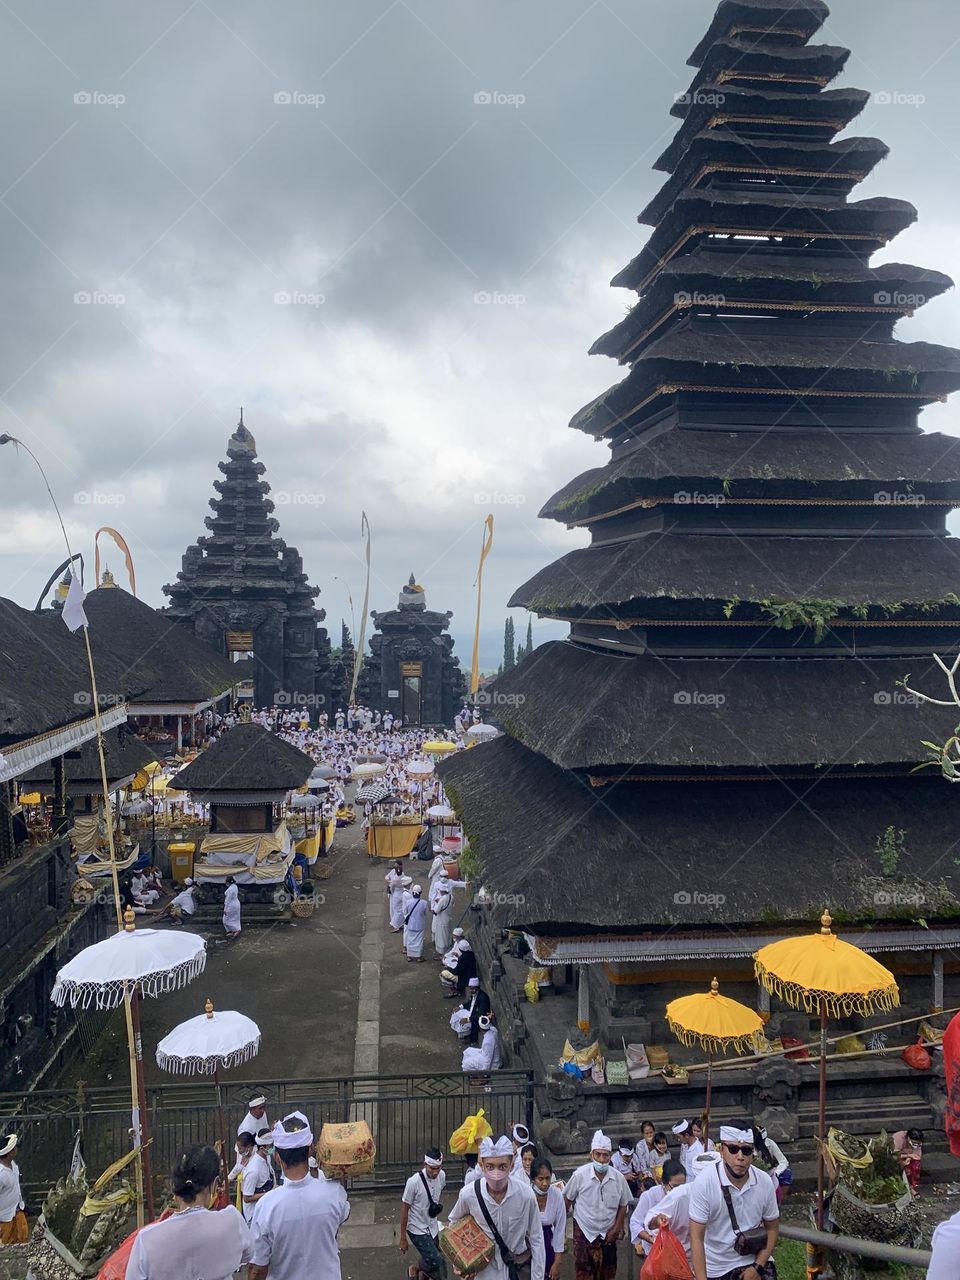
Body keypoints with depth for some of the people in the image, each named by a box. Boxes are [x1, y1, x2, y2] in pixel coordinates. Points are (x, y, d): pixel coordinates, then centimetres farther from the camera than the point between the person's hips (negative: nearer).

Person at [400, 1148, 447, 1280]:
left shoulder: (442, 1176, -11)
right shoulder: (413, 1182, -27)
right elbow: (405, 1210, -16)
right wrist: (403, 1238, -9)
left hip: (433, 1228, 6)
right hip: (417, 1230, -6)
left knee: (436, 1261, 12)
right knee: (436, 1262, -10)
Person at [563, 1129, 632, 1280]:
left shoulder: (619, 1178, -15)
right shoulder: (579, 1175, -20)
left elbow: (623, 1205, 1)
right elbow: (567, 1200, -5)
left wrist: (616, 1228, -2)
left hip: (608, 1233, 2)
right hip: (584, 1232, -2)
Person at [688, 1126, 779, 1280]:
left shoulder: (765, 1182, -11)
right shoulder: (704, 1183, -21)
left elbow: (772, 1228, 2)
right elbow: (697, 1238, -18)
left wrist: (757, 1267, -7)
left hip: (754, 1263, 2)